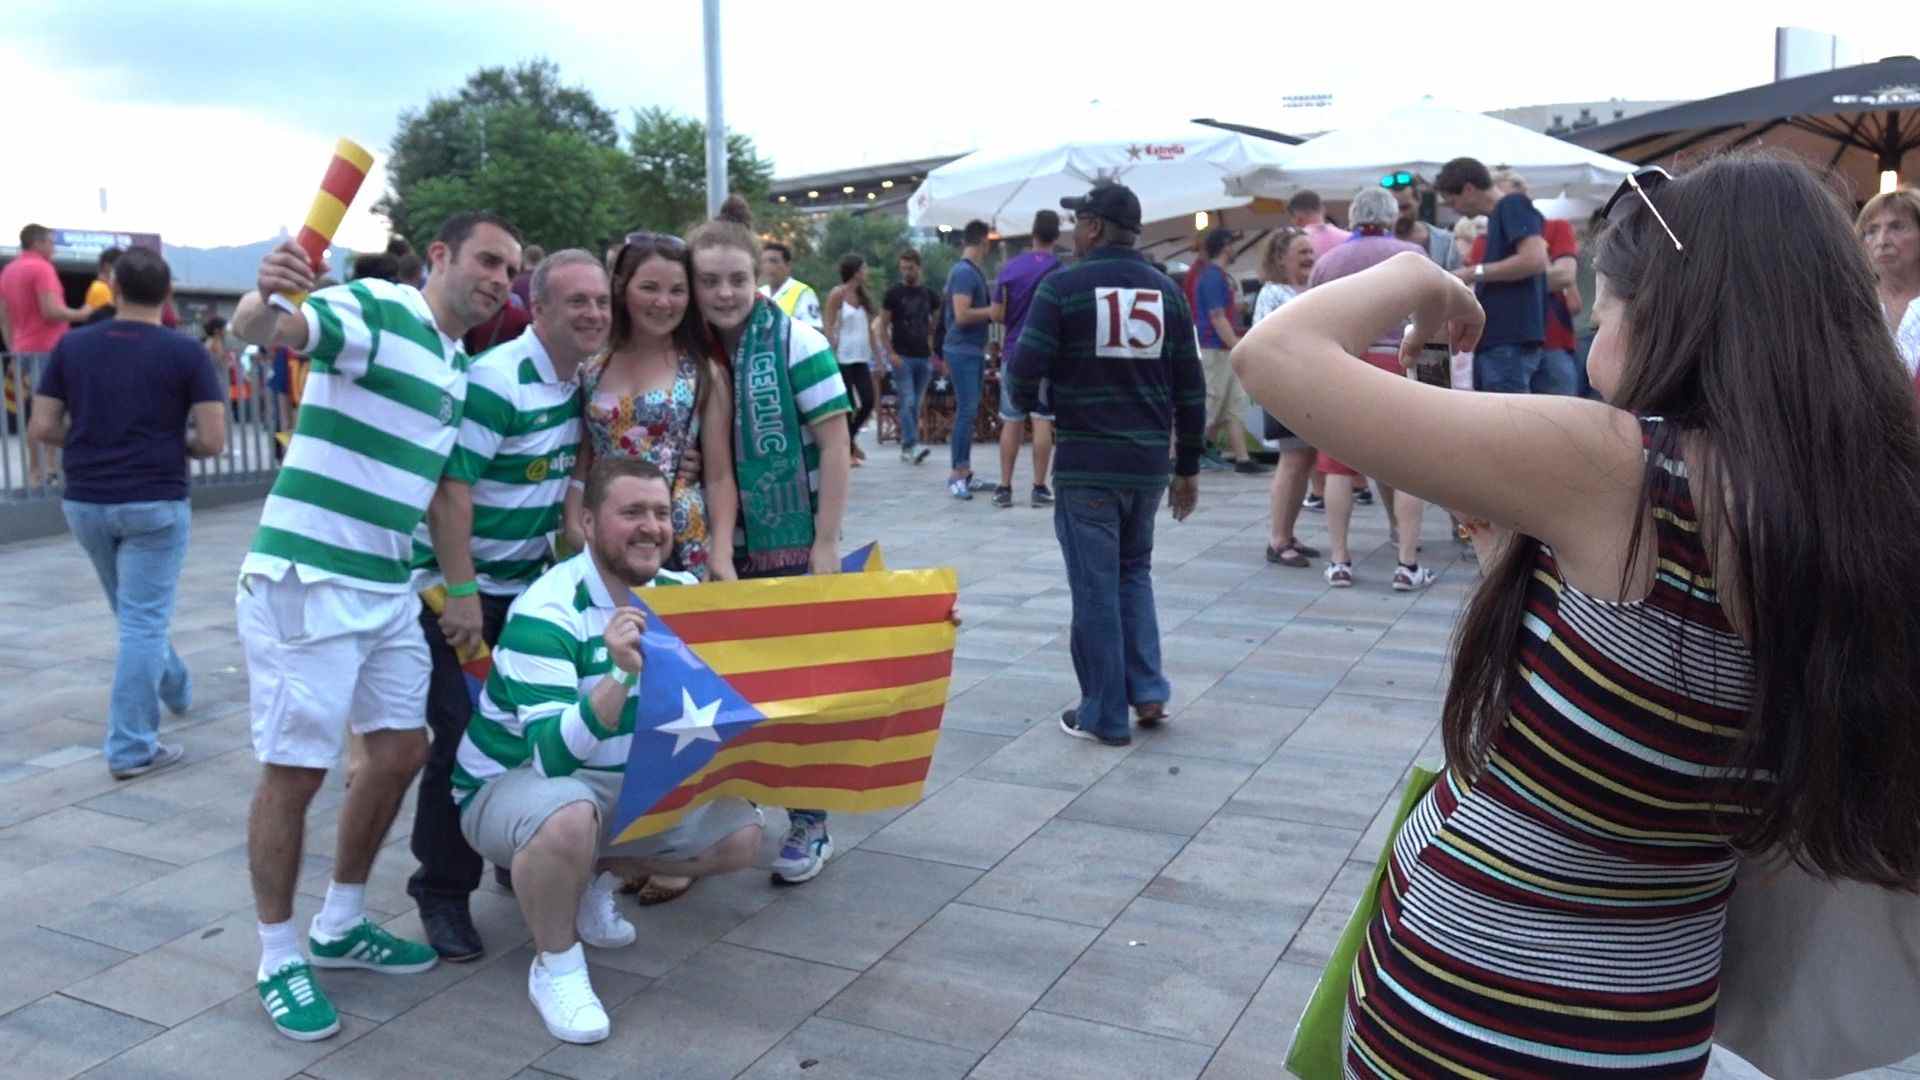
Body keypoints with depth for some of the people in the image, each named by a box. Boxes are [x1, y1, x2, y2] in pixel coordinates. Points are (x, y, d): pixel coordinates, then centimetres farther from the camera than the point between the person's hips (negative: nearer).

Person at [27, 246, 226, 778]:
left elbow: (41, 429, 0)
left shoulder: (71, 346, 1)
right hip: (154, 503, -4)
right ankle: (131, 747, 1)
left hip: (85, 501, 4)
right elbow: (213, 440, -12)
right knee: (144, 622, 0)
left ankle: (176, 687, 45)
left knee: (133, 613, 24)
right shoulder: (184, 352, -9)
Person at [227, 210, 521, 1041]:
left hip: (391, 589, 8)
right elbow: (263, 332, -29)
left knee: (402, 750, 12)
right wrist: (264, 297, -51)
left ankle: (341, 926, 30)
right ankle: (278, 959, 17)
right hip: (304, 581, -8)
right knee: (294, 770, 1)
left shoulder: (460, 367, 15)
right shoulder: (371, 308, -10)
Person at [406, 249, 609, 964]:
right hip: (457, 588, -8)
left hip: (528, 584, 8)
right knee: (463, 738, -5)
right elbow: (449, 488, -24)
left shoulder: (579, 385, 5)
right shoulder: (496, 381, -21)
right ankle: (442, 892, 10)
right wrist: (461, 594, -25)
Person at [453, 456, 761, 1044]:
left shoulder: (680, 594, -6)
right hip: (513, 783, -6)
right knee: (570, 818, -39)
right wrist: (620, 672, -47)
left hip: (629, 785, 6)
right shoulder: (546, 612, -26)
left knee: (741, 835, -5)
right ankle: (556, 966, -11)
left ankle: (595, 875, 16)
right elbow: (552, 757, -34)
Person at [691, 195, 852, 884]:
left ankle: (809, 825, 17)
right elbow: (708, 463, 4)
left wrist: (826, 544, -14)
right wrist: (716, 550, -4)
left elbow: (835, 446, -11)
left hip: (794, 543, -4)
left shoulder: (795, 343, -11)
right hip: (727, 546, 4)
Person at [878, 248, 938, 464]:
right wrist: (891, 353, -11)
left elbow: (934, 326, 19)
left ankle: (906, 448, 15)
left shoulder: (929, 294, 11)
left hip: (924, 357, 4)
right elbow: (883, 326, 0)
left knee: (915, 404, 7)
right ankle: (913, 446, -18)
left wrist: (934, 352, 7)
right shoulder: (894, 292, 1)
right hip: (902, 357, -4)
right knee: (908, 401, -13)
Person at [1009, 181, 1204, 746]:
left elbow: (1026, 368, -13)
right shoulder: (1167, 291, 8)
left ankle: (1105, 714, 11)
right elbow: (1191, 388, 9)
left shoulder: (1062, 287, -7)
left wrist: (1027, 404, 10)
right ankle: (1148, 691, 15)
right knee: (1134, 571, 22)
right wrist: (1188, 468, 17)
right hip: (1149, 461, 5)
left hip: (1087, 462, -5)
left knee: (1095, 587, 4)